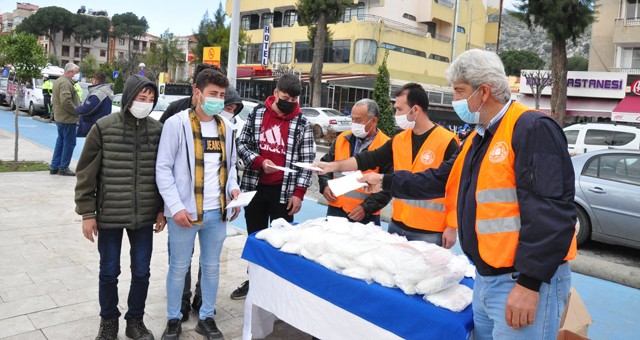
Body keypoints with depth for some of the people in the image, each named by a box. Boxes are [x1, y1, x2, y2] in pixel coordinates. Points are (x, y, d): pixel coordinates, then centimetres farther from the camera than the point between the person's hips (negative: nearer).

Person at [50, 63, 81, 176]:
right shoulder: (65, 83, -18)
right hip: (67, 119, -11)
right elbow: (66, 101, -27)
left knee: (60, 142, 17)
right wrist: (77, 111, -17)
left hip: (60, 117, 11)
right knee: (69, 143, -3)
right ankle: (63, 168, 3)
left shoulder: (58, 81, 17)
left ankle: (54, 167, 22)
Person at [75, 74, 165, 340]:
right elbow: (87, 173, -4)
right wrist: (87, 213, -5)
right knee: (109, 272, 12)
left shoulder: (158, 130, 0)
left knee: (141, 272, 11)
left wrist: (162, 209, 5)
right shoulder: (104, 128, -7)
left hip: (144, 217, 2)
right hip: (110, 216, -2)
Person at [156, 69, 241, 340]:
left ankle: (206, 318, 32)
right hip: (185, 212, -4)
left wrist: (233, 187, 0)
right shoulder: (176, 124, -8)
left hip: (217, 211, 5)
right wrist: (176, 207, -15)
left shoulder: (225, 127, 9)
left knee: (211, 266, 15)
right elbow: (163, 168, -9)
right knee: (179, 267, 9)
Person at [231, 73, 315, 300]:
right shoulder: (257, 114, 2)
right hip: (255, 187, 3)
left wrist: (298, 193, -10)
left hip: (284, 191, -3)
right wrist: (260, 162, -14)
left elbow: (307, 161, -4)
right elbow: (242, 144, 4)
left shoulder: (302, 124, -3)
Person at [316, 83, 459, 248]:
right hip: (397, 225, 6)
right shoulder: (399, 140, 7)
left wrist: (452, 227, -11)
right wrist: (334, 166, 1)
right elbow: (369, 159, 8)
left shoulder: (446, 141, -12)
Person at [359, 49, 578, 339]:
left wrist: (529, 282, -25)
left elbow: (550, 212, -24)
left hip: (524, 283, -9)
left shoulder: (532, 129, -17)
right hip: (486, 278, 9)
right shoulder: (477, 139, 14)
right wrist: (386, 182, 25)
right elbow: (439, 180, 24)